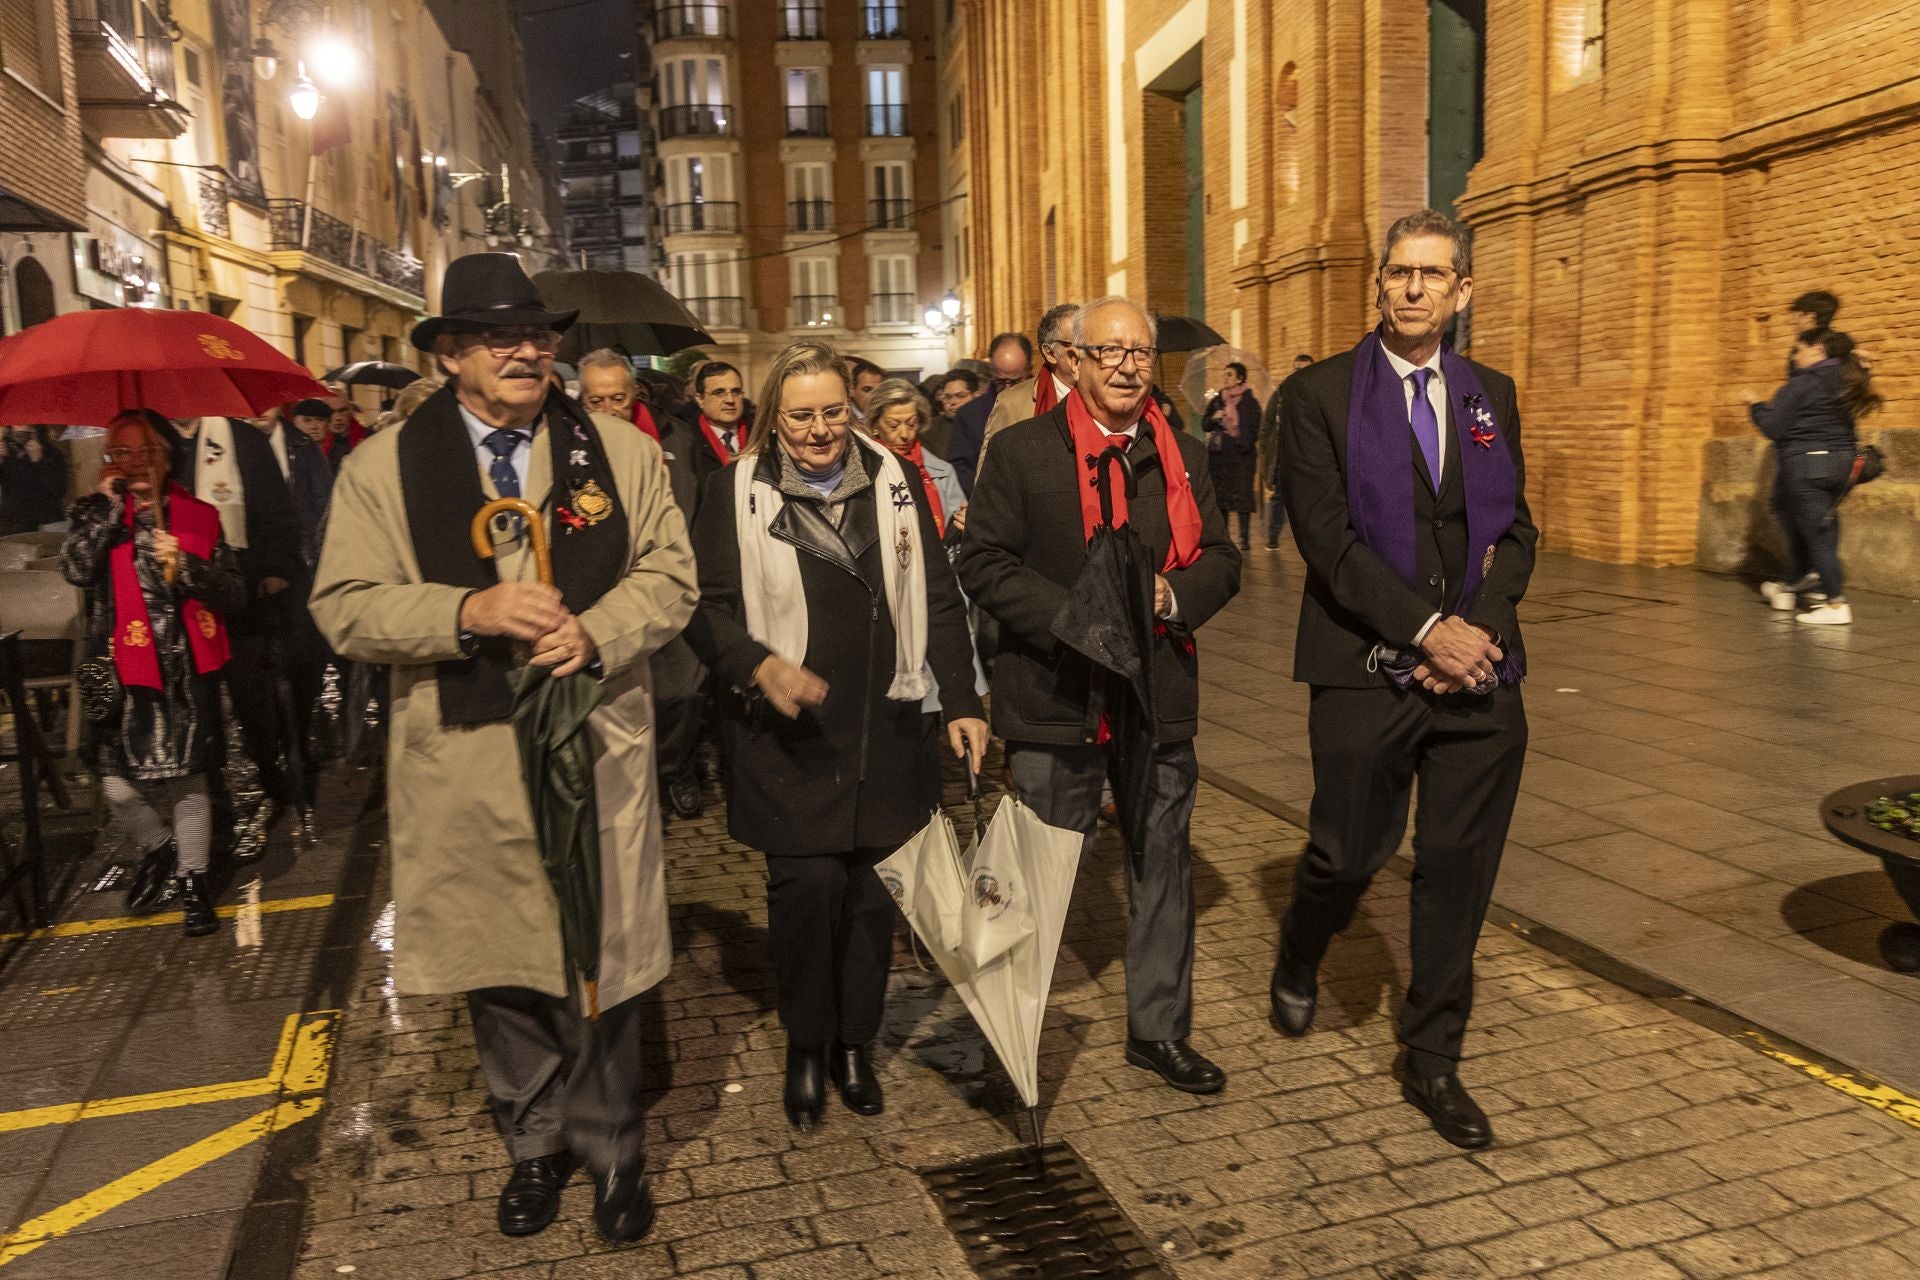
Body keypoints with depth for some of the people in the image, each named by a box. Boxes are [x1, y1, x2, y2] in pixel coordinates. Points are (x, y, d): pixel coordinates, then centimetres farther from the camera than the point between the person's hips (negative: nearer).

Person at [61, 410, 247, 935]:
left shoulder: (199, 517, 5)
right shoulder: (97, 515, 7)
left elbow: (234, 596, 1)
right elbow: (76, 569, -13)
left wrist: (186, 566, -15)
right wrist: (108, 503, -9)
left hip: (187, 671, -1)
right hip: (122, 674, 1)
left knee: (187, 778, 4)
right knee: (120, 787, -3)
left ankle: (193, 879, 22)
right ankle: (157, 848, 28)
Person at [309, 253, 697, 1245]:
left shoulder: (622, 452, 5)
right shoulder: (383, 467, 2)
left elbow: (668, 576, 1)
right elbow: (345, 607, -3)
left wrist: (594, 632, -17)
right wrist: (466, 613, -19)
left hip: (595, 752, 0)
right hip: (464, 765, 0)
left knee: (600, 964, 9)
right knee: (498, 966, 14)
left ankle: (609, 1148, 30)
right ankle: (534, 1142, 36)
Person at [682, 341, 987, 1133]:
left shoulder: (894, 483, 6)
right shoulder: (738, 491, -2)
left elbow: (937, 600, 8)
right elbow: (707, 607, -3)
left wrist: (961, 702, 3)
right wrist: (761, 666, -21)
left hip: (885, 731, 3)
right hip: (786, 734, -2)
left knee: (873, 887, 7)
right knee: (808, 883, -7)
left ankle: (854, 1044, 27)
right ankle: (804, 1048, 17)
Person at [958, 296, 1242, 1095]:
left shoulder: (1185, 457, 8)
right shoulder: (1022, 451, -4)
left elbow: (1222, 559, 8)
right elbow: (983, 562, -8)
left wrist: (1171, 596, -13)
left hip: (1159, 696, 4)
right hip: (1055, 699, -3)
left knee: (1163, 866, 13)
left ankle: (1159, 1030, 30)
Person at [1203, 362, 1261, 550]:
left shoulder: (1250, 401, 0)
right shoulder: (1217, 400, 12)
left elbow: (1255, 430, 0)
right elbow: (1204, 423, 14)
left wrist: (1244, 444, -14)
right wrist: (1214, 418, -6)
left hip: (1240, 455, -4)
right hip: (1219, 453, 4)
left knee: (1242, 496, -7)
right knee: (1220, 496, 7)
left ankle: (1244, 538, -3)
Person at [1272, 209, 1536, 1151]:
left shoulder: (1490, 396, 13)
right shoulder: (1319, 395, -2)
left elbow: (1516, 530, 10)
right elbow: (1326, 536, -11)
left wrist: (1481, 626, -8)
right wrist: (1428, 629, -16)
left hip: (1479, 674, 4)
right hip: (1367, 673, -4)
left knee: (1459, 870, 7)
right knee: (1350, 851, 3)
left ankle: (1432, 1063, 23)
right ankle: (1297, 961, 38)